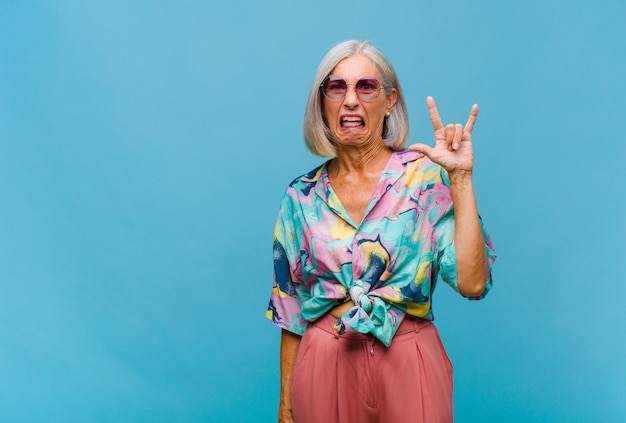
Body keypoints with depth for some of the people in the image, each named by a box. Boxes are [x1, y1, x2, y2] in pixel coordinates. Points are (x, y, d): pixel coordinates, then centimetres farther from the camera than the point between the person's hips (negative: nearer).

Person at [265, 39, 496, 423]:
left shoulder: (425, 176, -7)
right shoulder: (303, 197, 1)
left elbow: (472, 282, -18)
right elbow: (291, 312, 6)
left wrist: (461, 178, -20)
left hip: (408, 365, -2)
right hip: (325, 366, 2)